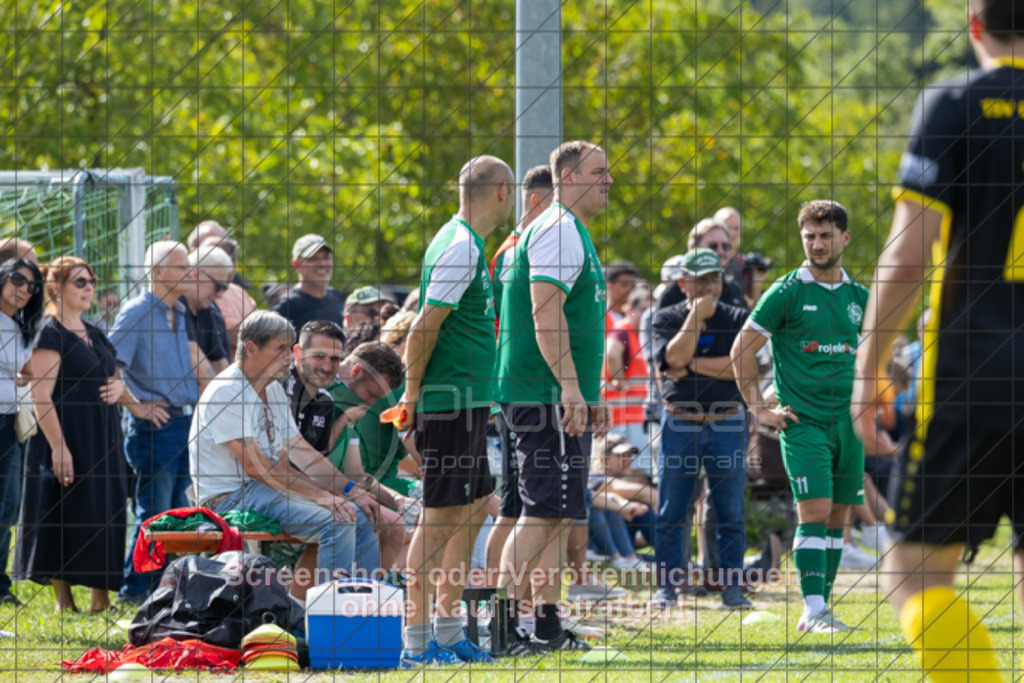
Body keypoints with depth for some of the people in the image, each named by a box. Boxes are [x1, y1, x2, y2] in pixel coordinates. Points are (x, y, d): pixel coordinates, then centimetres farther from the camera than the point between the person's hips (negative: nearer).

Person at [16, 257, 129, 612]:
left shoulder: (94, 334, 16)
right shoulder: (51, 334, -9)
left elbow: (112, 376, 28)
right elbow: (41, 396, -16)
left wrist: (119, 386, 3)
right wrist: (58, 447, -22)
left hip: (102, 436, 8)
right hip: (68, 439, -8)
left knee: (104, 513, 7)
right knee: (63, 515, -5)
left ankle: (101, 597, 13)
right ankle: (63, 599, 1)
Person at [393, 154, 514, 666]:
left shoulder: (467, 244, 16)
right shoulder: (461, 249, -16)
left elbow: (427, 328, 22)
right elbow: (423, 330, -19)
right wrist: (413, 395, -12)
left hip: (467, 401, 10)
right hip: (451, 402, -10)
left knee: (474, 508, 14)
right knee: (441, 518, -7)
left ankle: (448, 629, 20)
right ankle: (416, 640, -5)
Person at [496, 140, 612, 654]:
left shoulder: (574, 234, 22)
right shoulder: (558, 232, -12)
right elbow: (545, 313, -21)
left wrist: (590, 394, 28)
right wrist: (571, 388, -25)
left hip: (559, 398, 11)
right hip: (545, 395, -11)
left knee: (555, 513, 12)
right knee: (547, 510, -12)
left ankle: (548, 623, 15)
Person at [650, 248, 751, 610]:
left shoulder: (737, 319, 5)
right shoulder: (667, 319, 5)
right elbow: (674, 357, -14)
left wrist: (692, 364, -12)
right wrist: (698, 313, -11)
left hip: (727, 425, 0)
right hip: (680, 425, 0)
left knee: (730, 512, 1)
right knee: (671, 511, 0)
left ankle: (731, 586, 6)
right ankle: (667, 585, 7)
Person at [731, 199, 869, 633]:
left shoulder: (858, 297, 10)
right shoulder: (787, 293, -4)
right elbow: (742, 349, -2)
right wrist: (758, 409, -5)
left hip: (848, 420, 5)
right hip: (803, 421, -5)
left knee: (837, 516, 7)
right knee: (815, 512, -13)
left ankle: (820, 607, 13)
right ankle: (814, 610, -14)